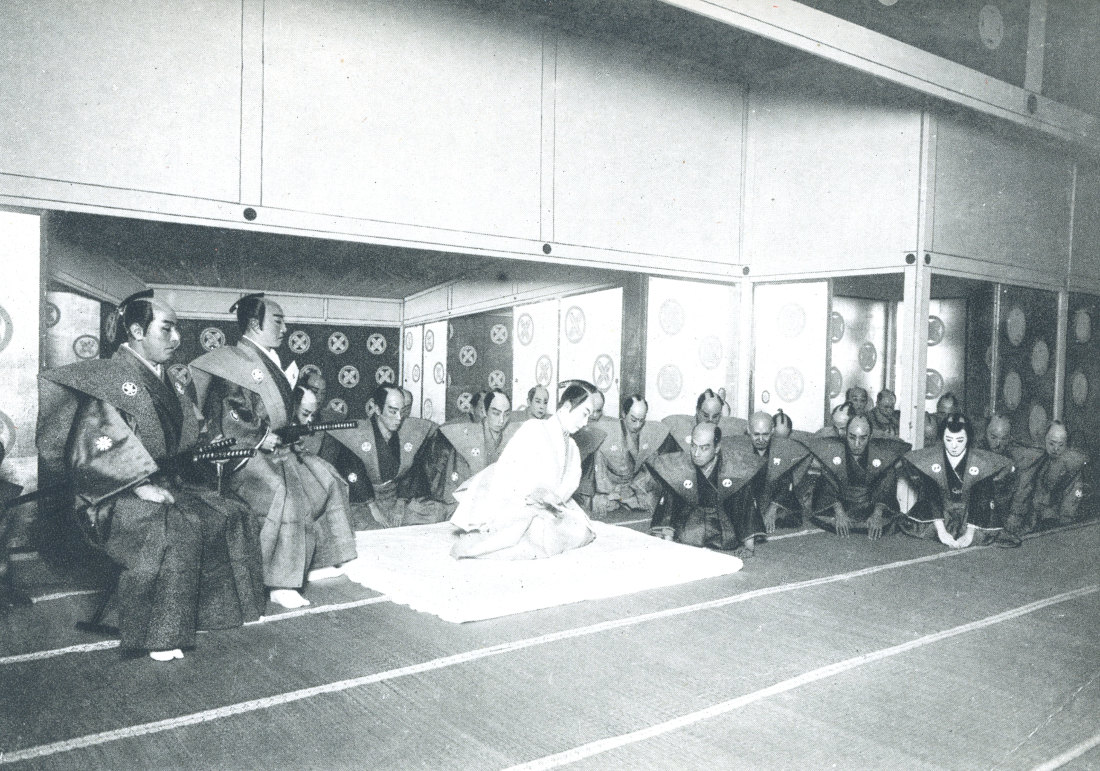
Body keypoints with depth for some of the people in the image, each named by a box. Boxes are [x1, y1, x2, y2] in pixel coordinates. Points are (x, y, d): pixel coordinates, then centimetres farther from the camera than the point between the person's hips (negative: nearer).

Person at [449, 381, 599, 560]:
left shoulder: (572, 448, 20)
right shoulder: (534, 428, -3)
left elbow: (570, 482, 4)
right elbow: (503, 469, -11)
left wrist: (553, 497, -20)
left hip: (540, 510, 8)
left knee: (580, 530, -12)